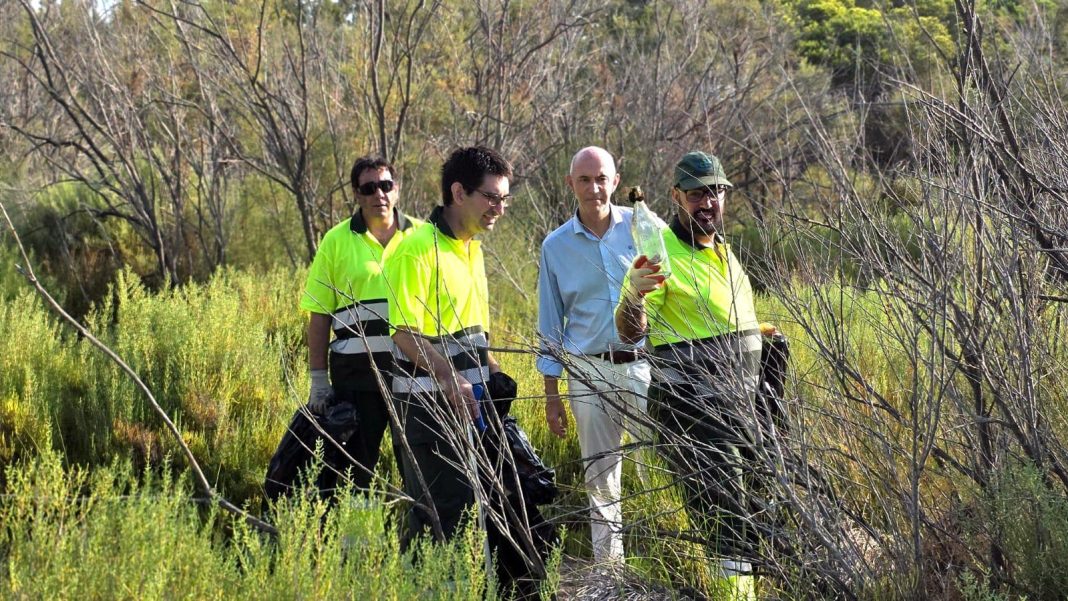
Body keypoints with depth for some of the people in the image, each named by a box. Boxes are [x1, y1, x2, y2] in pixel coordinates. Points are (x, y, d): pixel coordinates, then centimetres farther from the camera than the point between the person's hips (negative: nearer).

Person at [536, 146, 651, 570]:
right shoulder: (556, 245, 5)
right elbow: (550, 325, 11)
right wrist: (551, 395, 8)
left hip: (644, 364, -1)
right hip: (589, 373, 1)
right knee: (601, 478, 6)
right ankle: (609, 568, 13)